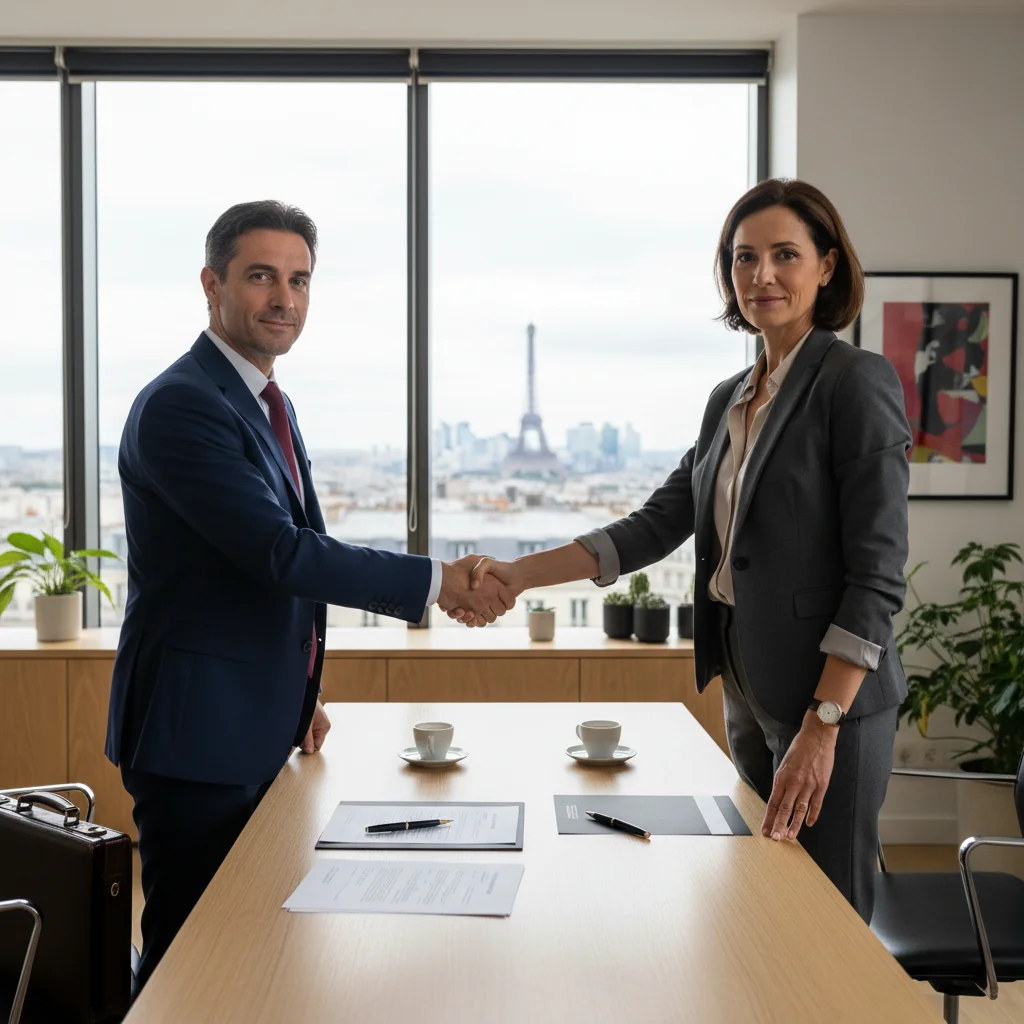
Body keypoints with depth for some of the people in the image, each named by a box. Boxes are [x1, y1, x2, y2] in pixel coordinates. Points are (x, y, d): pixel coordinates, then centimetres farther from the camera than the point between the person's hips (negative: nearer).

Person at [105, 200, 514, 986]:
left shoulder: (271, 405, 13)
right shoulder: (180, 406, -17)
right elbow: (281, 552, -25)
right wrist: (439, 582, -22)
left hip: (258, 732, 9)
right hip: (200, 734, -9)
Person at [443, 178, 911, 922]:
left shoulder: (857, 382, -10)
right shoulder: (729, 400, 13)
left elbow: (877, 573, -15)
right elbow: (658, 525, 10)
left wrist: (822, 724, -20)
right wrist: (517, 575, 2)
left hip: (832, 696, -7)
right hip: (749, 693, 7)